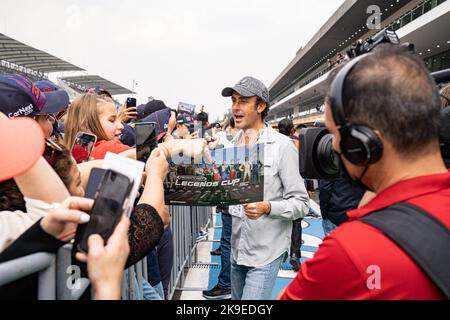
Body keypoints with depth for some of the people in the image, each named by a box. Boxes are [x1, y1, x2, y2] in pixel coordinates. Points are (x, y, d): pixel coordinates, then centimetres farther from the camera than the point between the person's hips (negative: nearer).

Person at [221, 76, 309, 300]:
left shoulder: (282, 146, -12)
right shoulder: (233, 145, 5)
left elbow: (301, 203, -12)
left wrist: (267, 207, -28)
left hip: (266, 252, -6)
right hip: (237, 249, 6)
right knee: (237, 297, 22)